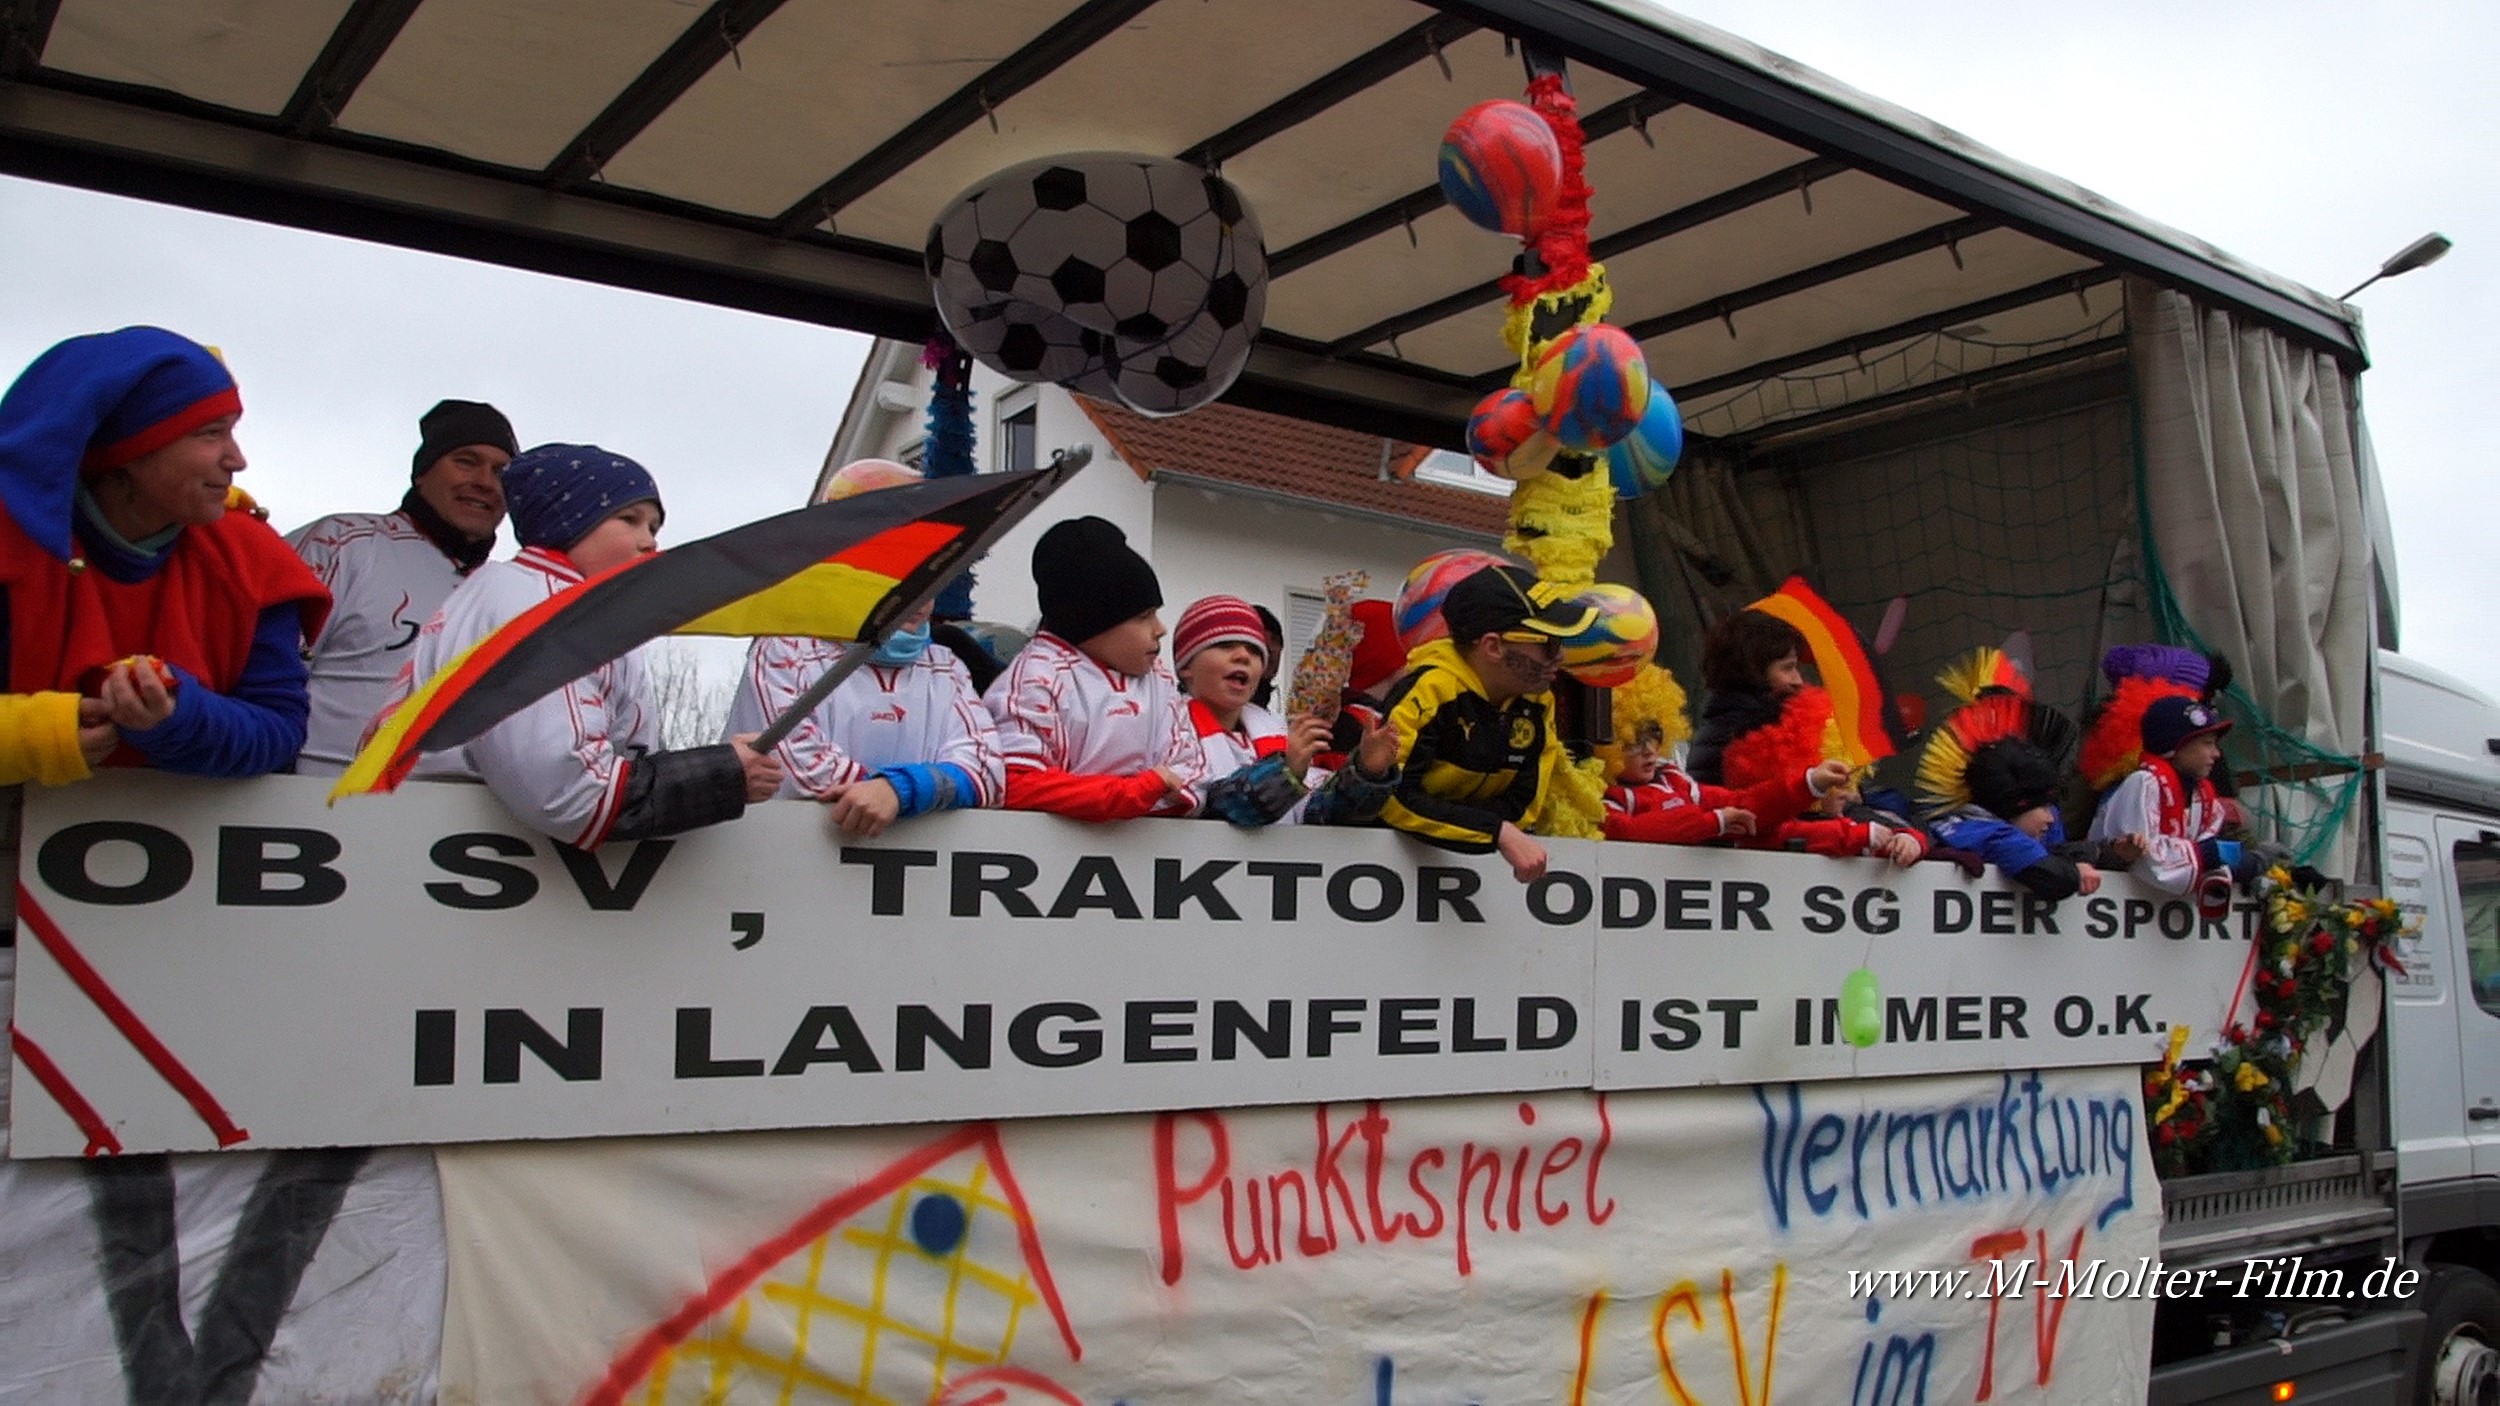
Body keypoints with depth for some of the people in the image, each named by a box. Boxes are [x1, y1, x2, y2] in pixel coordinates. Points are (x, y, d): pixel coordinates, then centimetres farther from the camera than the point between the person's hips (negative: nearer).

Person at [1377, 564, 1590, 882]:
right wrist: (1499, 832, -33)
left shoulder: (1538, 700, -4)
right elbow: (1395, 798, -30)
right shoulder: (1431, 689, -23)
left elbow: (1520, 806, -3)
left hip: (1474, 853, 5)